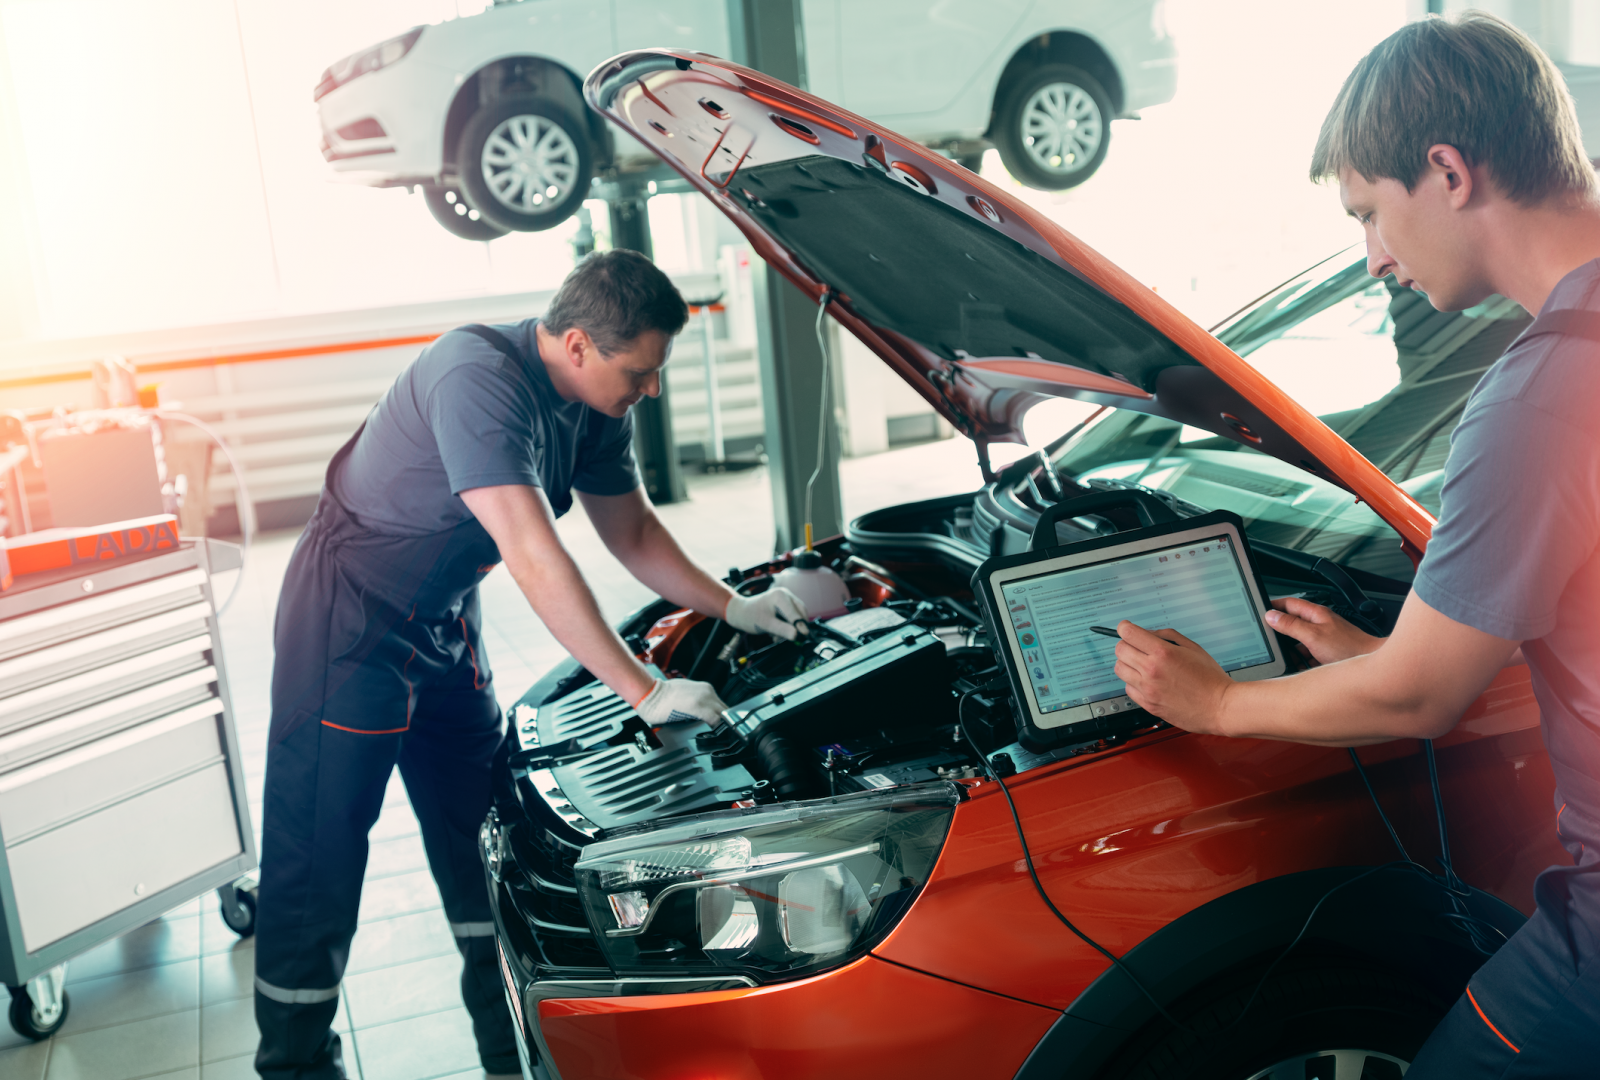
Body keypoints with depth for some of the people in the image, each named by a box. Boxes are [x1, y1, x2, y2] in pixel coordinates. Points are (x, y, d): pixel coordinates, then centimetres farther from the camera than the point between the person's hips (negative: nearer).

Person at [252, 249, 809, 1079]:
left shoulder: (592, 404, -4)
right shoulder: (479, 379, -32)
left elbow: (631, 530, 10)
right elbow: (536, 560, -37)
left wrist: (732, 607, 1)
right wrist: (645, 693, -36)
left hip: (442, 621, 9)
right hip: (350, 615, -8)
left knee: (482, 831, 13)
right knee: (318, 847, 0)